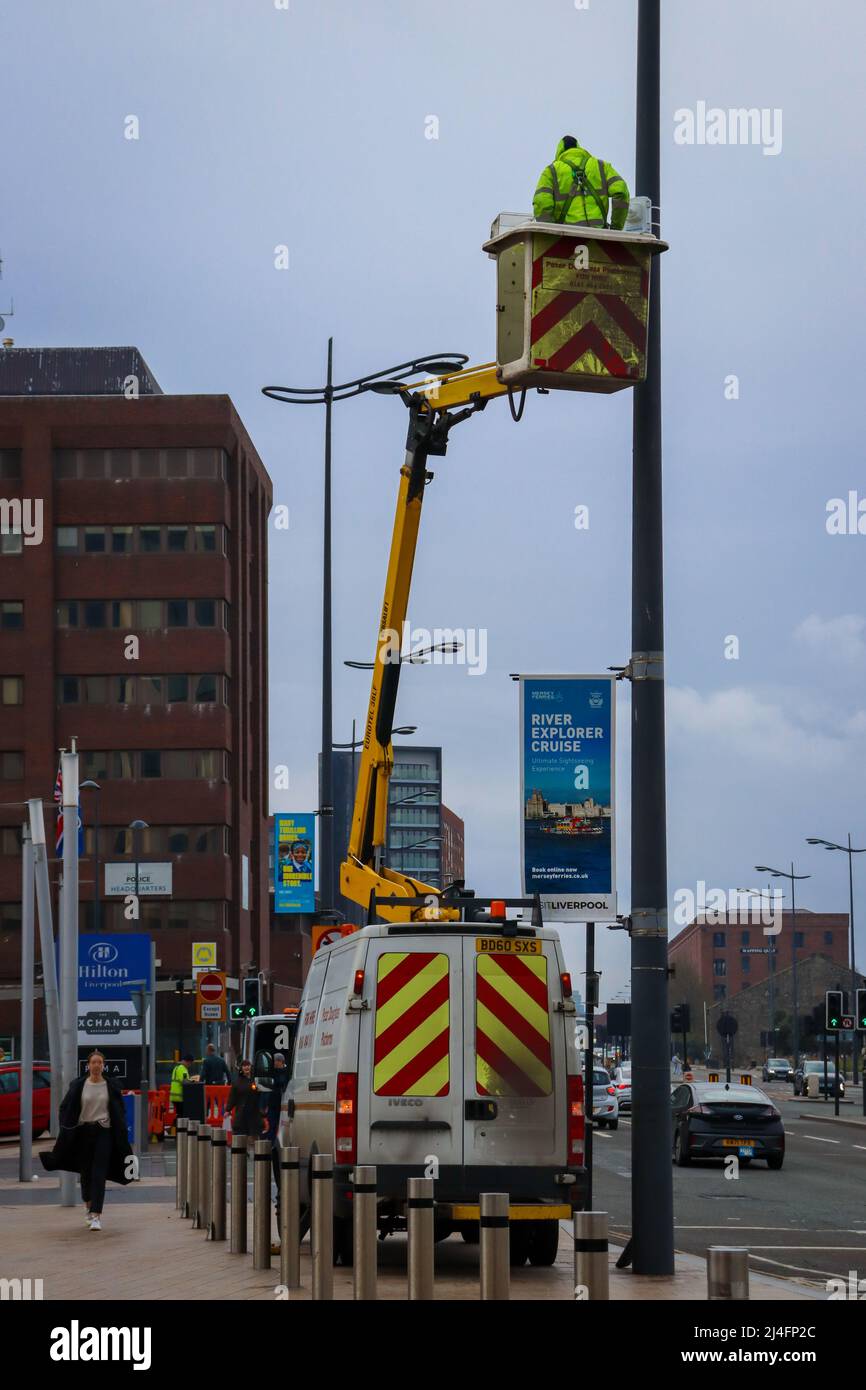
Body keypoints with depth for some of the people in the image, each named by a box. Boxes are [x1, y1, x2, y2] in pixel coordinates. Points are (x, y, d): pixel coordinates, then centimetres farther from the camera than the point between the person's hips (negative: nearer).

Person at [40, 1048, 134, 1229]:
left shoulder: (111, 1086, 2)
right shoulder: (78, 1085, 2)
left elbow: (120, 1112, 8)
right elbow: (65, 1107, 6)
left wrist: (121, 1134, 0)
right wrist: (67, 1128, -4)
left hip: (104, 1133, -1)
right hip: (83, 1132, 1)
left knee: (99, 1174, -10)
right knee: (85, 1172, 11)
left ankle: (96, 1216, -14)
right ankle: (88, 1204, 39)